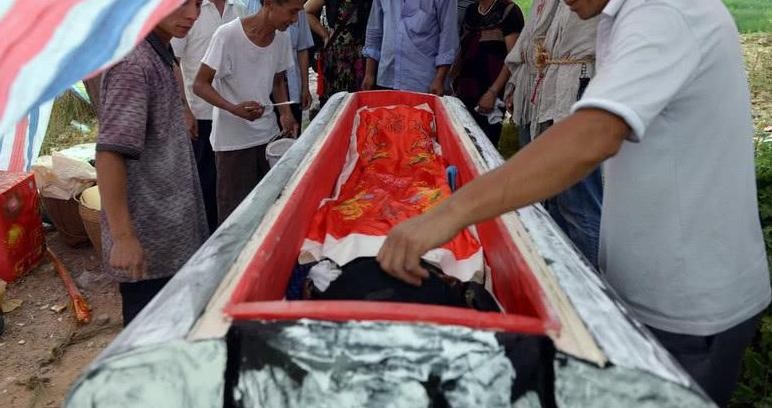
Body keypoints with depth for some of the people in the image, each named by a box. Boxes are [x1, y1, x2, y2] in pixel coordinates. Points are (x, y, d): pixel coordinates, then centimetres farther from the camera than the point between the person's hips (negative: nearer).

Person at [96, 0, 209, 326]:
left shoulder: (157, 56, 10)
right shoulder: (133, 62, -20)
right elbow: (110, 153, -26)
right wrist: (123, 236, -26)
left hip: (167, 230, 9)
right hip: (147, 238, -9)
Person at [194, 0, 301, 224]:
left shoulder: (282, 37, 0)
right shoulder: (228, 35, -17)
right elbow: (200, 85, -13)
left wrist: (285, 113, -3)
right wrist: (234, 109, -30)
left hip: (269, 135, 5)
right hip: (233, 139, -5)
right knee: (235, 210, 3)